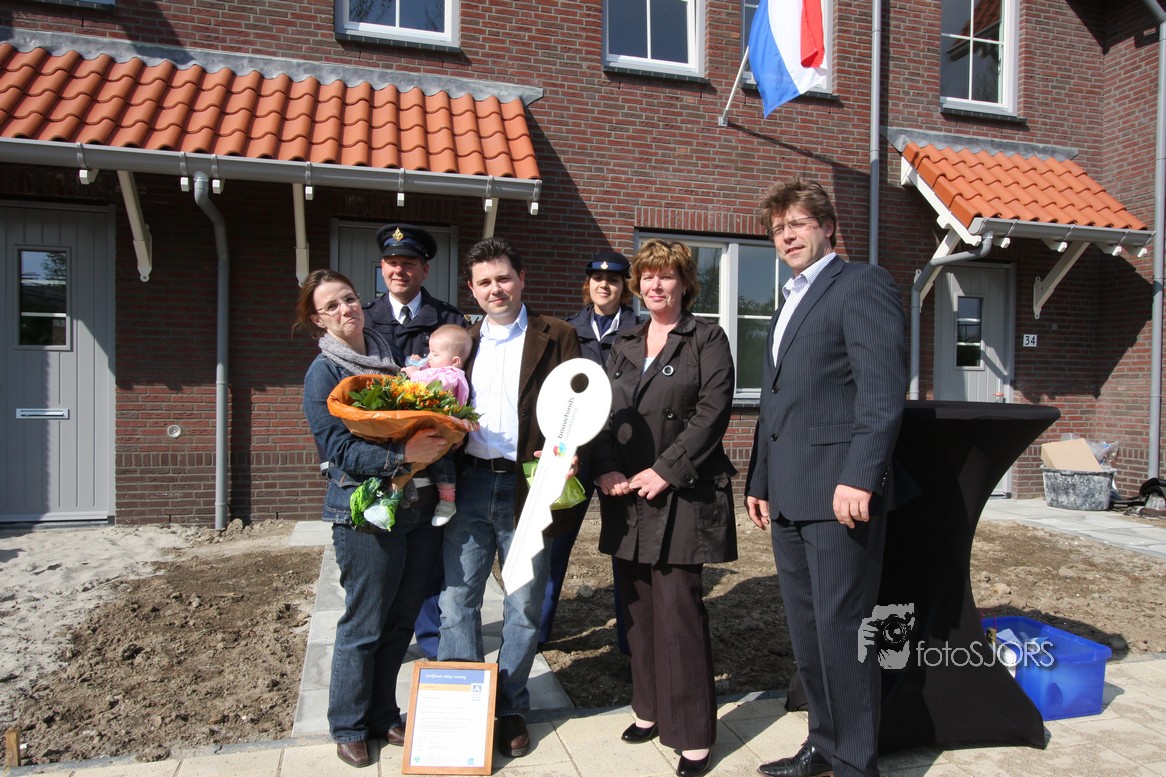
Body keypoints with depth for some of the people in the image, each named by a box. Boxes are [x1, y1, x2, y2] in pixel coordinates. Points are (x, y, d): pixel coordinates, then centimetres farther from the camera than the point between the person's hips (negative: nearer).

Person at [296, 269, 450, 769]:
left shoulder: (390, 354, 10)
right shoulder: (323, 373, -6)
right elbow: (339, 450, -14)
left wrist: (438, 438, -4)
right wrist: (402, 455, -27)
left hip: (420, 508, 6)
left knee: (401, 621, 14)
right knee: (364, 625, 5)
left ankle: (383, 716, 32)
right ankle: (348, 727, 26)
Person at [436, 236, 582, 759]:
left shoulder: (556, 337, 2)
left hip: (527, 487, -3)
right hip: (469, 485, 3)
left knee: (524, 607, 10)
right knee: (456, 602, 7)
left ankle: (511, 708, 27)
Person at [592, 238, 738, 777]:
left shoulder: (707, 340, 0)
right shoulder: (623, 347, 16)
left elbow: (712, 411, -10)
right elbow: (604, 414, 12)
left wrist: (665, 470, -16)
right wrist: (606, 469, -5)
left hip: (682, 493, -5)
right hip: (627, 496, 6)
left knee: (678, 609, -5)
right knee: (638, 607, 11)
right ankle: (650, 708, 28)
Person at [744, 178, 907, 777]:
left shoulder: (862, 284, -3)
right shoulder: (789, 304, 24)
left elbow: (883, 386, -15)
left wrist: (860, 476, -22)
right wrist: (759, 481, 21)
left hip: (839, 495, -8)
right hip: (789, 498, 9)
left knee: (840, 628, -2)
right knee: (806, 631, 14)